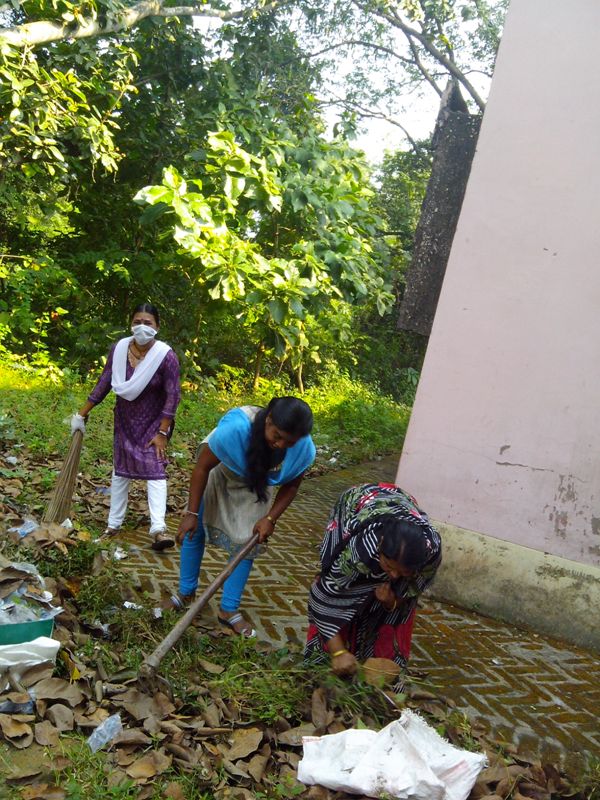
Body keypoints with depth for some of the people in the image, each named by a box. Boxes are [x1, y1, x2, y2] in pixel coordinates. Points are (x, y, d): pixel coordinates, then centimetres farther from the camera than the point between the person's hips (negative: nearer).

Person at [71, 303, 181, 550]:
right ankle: (113, 523, 22)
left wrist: (162, 432, -19)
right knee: (120, 469, 11)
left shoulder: (166, 356, -22)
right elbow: (104, 383, -1)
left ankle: (158, 529, -19)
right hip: (125, 419, 4)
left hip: (153, 422, -4)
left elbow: (172, 396, -19)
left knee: (155, 469, -13)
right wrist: (82, 414, 1)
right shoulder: (119, 349, -11)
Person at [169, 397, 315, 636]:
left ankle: (229, 610, 13)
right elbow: (202, 467, -28)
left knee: (246, 544, -3)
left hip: (255, 489, 2)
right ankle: (186, 592, 25)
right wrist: (192, 513, -23)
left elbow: (291, 485, -9)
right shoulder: (235, 427, -42)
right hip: (219, 474, -2)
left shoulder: (304, 450, -31)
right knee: (193, 531, 1)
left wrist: (270, 518, -19)